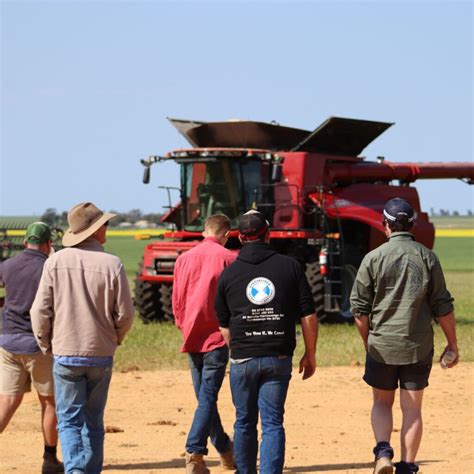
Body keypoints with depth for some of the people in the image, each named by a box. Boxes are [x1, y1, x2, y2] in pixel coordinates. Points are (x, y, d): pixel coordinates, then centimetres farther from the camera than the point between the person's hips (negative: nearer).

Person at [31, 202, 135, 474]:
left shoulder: (56, 262, -7)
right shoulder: (112, 264, -8)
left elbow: (40, 311, -6)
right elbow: (125, 314, -5)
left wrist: (45, 344, 11)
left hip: (65, 354, -1)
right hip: (101, 355, 1)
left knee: (70, 420, 3)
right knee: (94, 421, 14)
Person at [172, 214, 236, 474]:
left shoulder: (184, 258, 7)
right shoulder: (228, 258, -6)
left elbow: (176, 300, 11)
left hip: (192, 337, 5)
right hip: (217, 336, -5)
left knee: (204, 395, 15)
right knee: (208, 397, -6)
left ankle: (225, 451, 26)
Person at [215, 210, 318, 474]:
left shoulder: (229, 273, 3)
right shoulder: (290, 267, 0)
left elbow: (224, 325, 10)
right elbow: (308, 315, -1)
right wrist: (310, 355, 7)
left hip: (243, 360, 1)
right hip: (279, 358, -1)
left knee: (245, 423, 13)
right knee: (273, 423, 0)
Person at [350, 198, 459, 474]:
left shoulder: (373, 258, -4)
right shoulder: (427, 257, -1)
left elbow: (359, 308, -1)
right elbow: (443, 306, 0)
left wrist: (368, 342, 12)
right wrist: (452, 344, 9)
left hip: (381, 345, 0)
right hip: (418, 347, 0)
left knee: (382, 402, 14)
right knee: (412, 408, 8)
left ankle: (383, 451, -8)